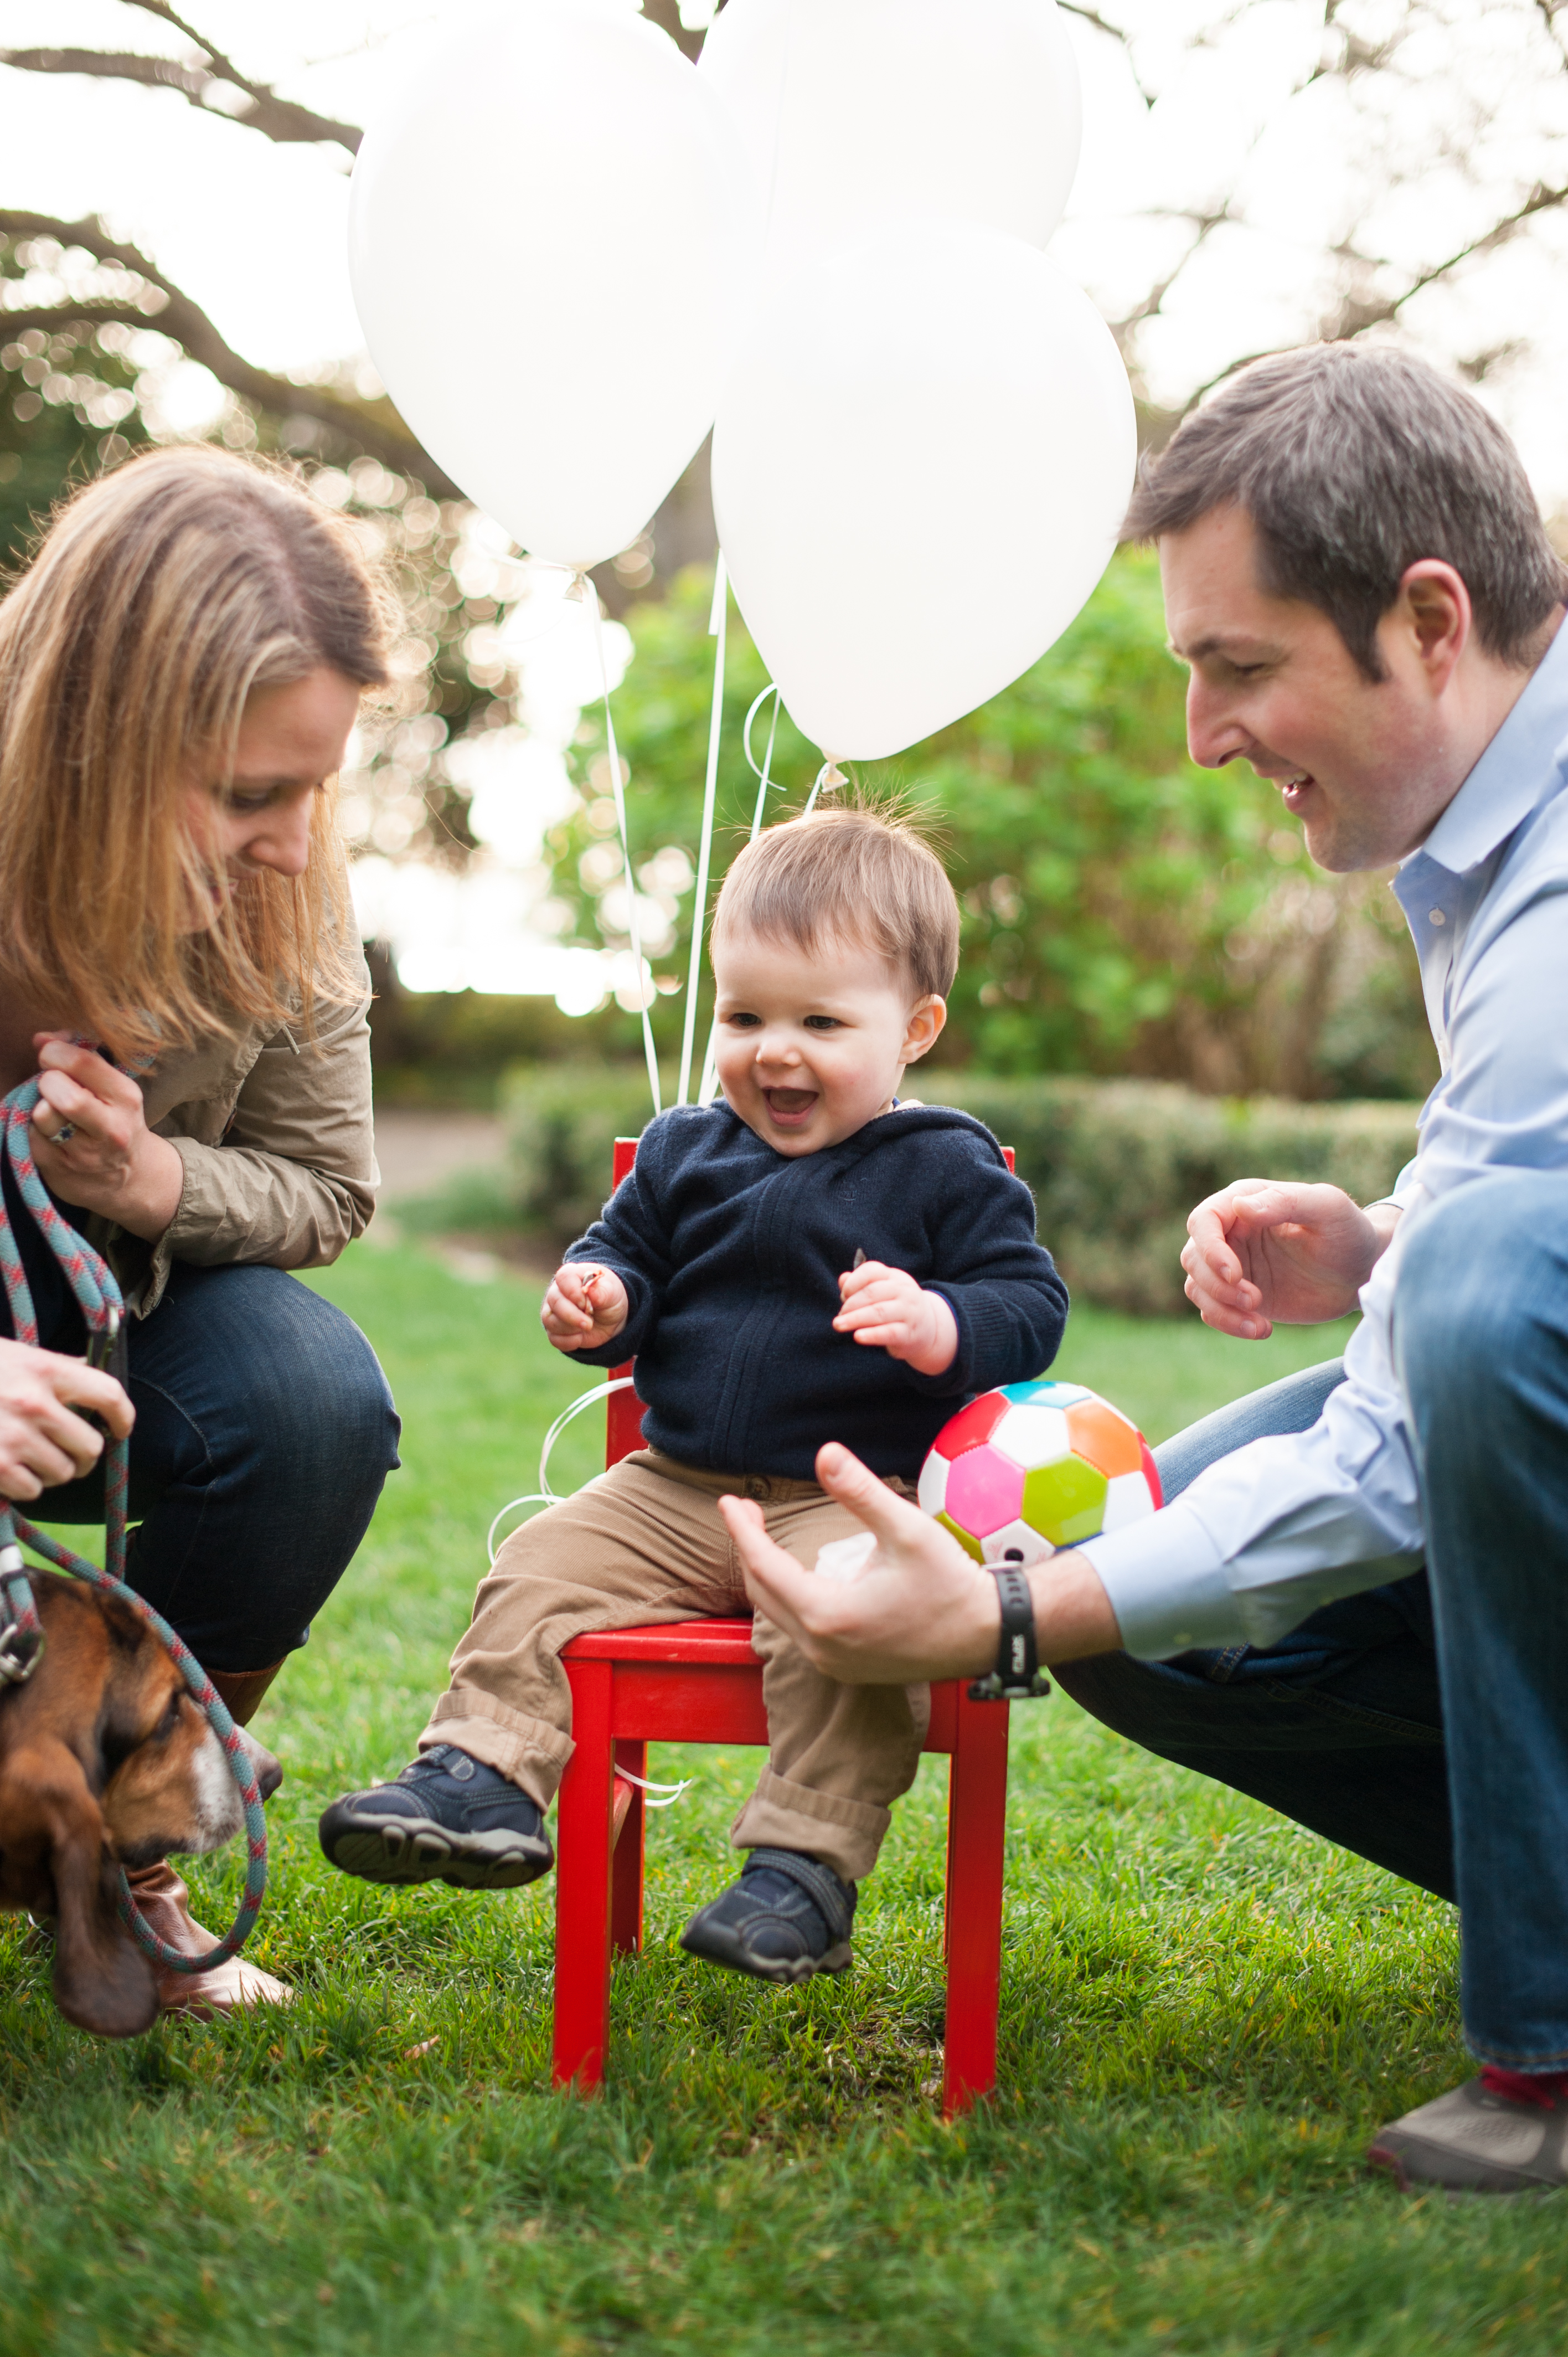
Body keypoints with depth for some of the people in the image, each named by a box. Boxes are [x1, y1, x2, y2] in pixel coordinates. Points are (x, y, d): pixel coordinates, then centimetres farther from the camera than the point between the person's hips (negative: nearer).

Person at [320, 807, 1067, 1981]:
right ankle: (481, 1782, -10)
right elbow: (628, 1253, 21)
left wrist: (939, 1326, -27)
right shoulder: (685, 1152, 12)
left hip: (854, 1497, -5)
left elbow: (1031, 1305, -5)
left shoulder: (946, 1170, -2)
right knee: (542, 1567, -10)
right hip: (676, 1488, 6)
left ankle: (807, 1869, -26)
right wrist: (600, 1300, -4)